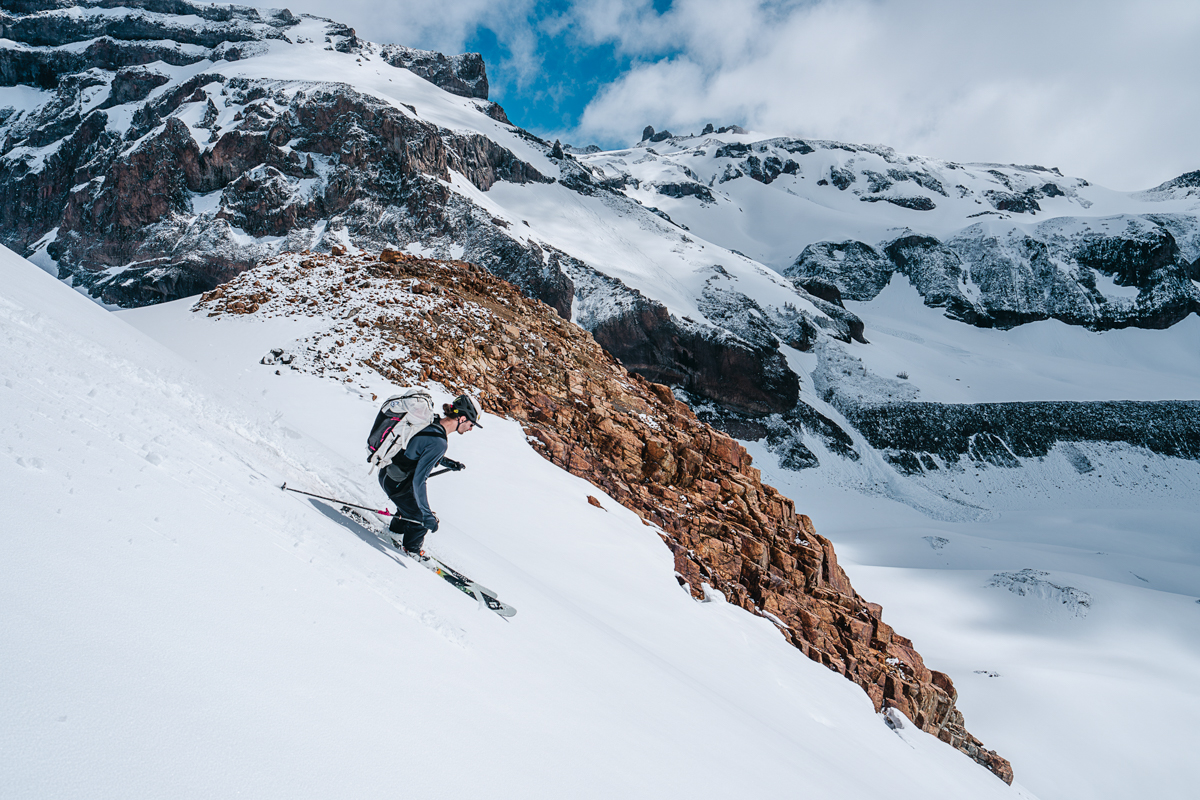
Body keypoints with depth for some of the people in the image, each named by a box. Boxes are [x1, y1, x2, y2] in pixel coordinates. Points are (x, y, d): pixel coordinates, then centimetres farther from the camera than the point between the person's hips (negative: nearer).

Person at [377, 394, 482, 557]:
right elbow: (418, 480, -32)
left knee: (411, 504, 32)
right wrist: (427, 515, -29)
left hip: (389, 470, 8)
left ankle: (396, 530, 57)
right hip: (396, 484, -8)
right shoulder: (438, 442, -32)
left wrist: (445, 461, 18)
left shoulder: (432, 422, -6)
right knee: (421, 518, 11)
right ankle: (411, 549, 36)